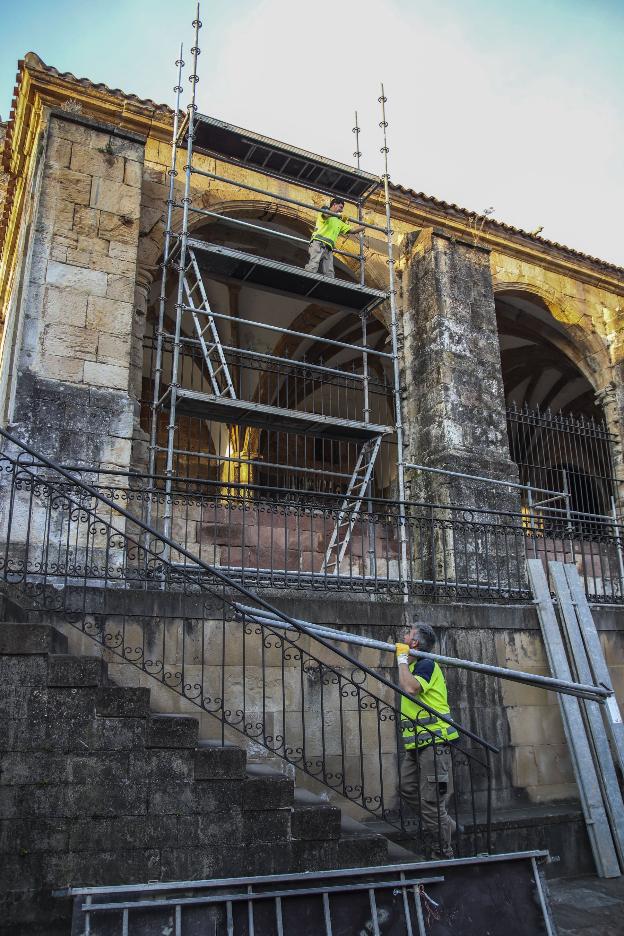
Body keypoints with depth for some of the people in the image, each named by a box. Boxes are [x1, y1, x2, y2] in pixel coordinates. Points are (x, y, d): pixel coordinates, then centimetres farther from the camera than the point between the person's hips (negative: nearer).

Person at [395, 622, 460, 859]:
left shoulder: (427, 665, -13)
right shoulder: (412, 666, 16)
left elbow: (410, 688, -31)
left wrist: (402, 659, -21)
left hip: (434, 741, -10)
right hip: (416, 744, 10)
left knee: (431, 798, -4)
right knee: (408, 789, 12)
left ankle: (441, 854, 7)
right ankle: (445, 823, 28)